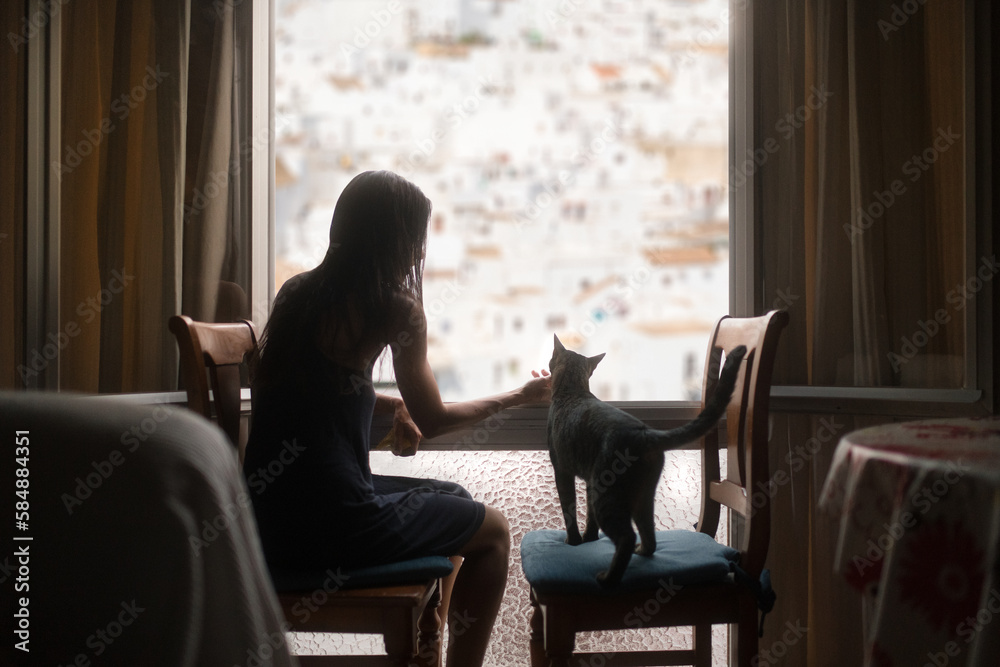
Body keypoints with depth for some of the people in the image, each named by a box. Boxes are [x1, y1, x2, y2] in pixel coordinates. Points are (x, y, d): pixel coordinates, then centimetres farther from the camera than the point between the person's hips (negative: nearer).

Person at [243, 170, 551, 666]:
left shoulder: (298, 292, 7)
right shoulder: (395, 308, -12)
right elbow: (433, 421, -1)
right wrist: (521, 396, 12)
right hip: (330, 522, -8)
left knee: (452, 499, 29)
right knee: (493, 532, 14)